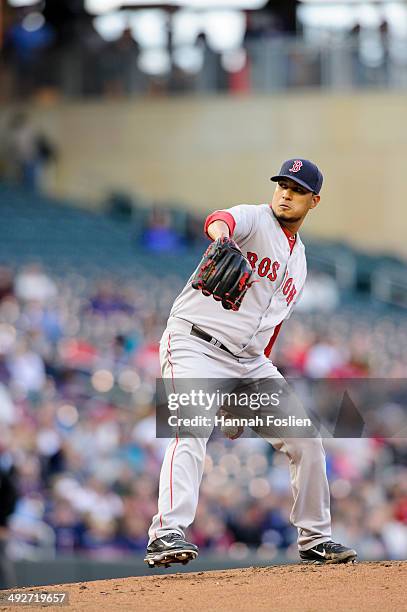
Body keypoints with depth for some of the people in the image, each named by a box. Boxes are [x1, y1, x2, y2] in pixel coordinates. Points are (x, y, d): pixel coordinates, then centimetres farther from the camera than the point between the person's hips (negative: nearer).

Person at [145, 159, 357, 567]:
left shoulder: (298, 261, 18)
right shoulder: (253, 219, -4)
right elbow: (220, 220, -31)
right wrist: (223, 241, -57)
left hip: (247, 361, 7)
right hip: (195, 345, -7)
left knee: (304, 438, 5)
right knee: (193, 430, -29)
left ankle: (314, 540, 20)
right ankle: (166, 535, -39)